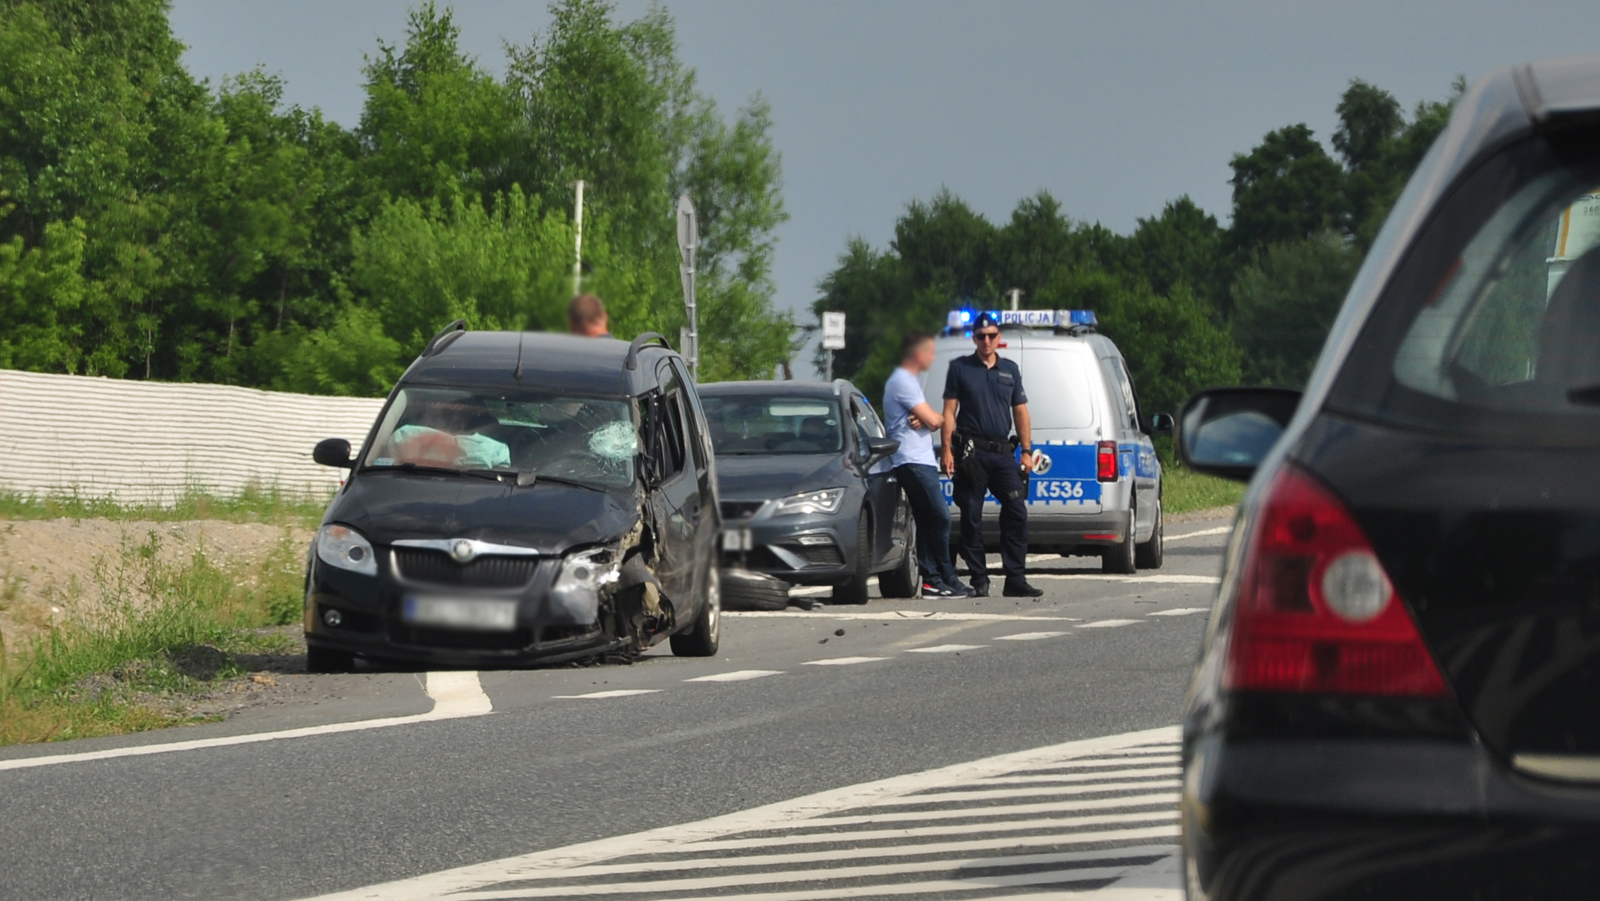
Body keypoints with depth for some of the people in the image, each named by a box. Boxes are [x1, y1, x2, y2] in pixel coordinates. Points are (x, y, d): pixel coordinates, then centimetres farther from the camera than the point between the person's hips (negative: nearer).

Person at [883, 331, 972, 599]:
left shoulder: (910, 381, 23)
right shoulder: (903, 382, -11)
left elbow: (929, 420, 18)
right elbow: (932, 420, -17)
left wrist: (926, 420, -5)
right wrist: (938, 419, 6)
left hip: (921, 461, 11)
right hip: (913, 462, -11)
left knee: (926, 523, 6)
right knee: (940, 518, -12)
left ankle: (932, 581, 4)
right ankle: (946, 580, -11)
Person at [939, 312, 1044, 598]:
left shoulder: (1011, 370, 15)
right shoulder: (960, 368, 7)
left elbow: (1020, 412, 16)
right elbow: (949, 412, 4)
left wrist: (1026, 451, 8)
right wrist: (947, 450, -5)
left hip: (1002, 452, 2)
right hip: (971, 453, -2)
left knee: (1016, 512, -7)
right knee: (971, 517, -2)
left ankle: (1016, 579, -5)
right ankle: (979, 580, 2)